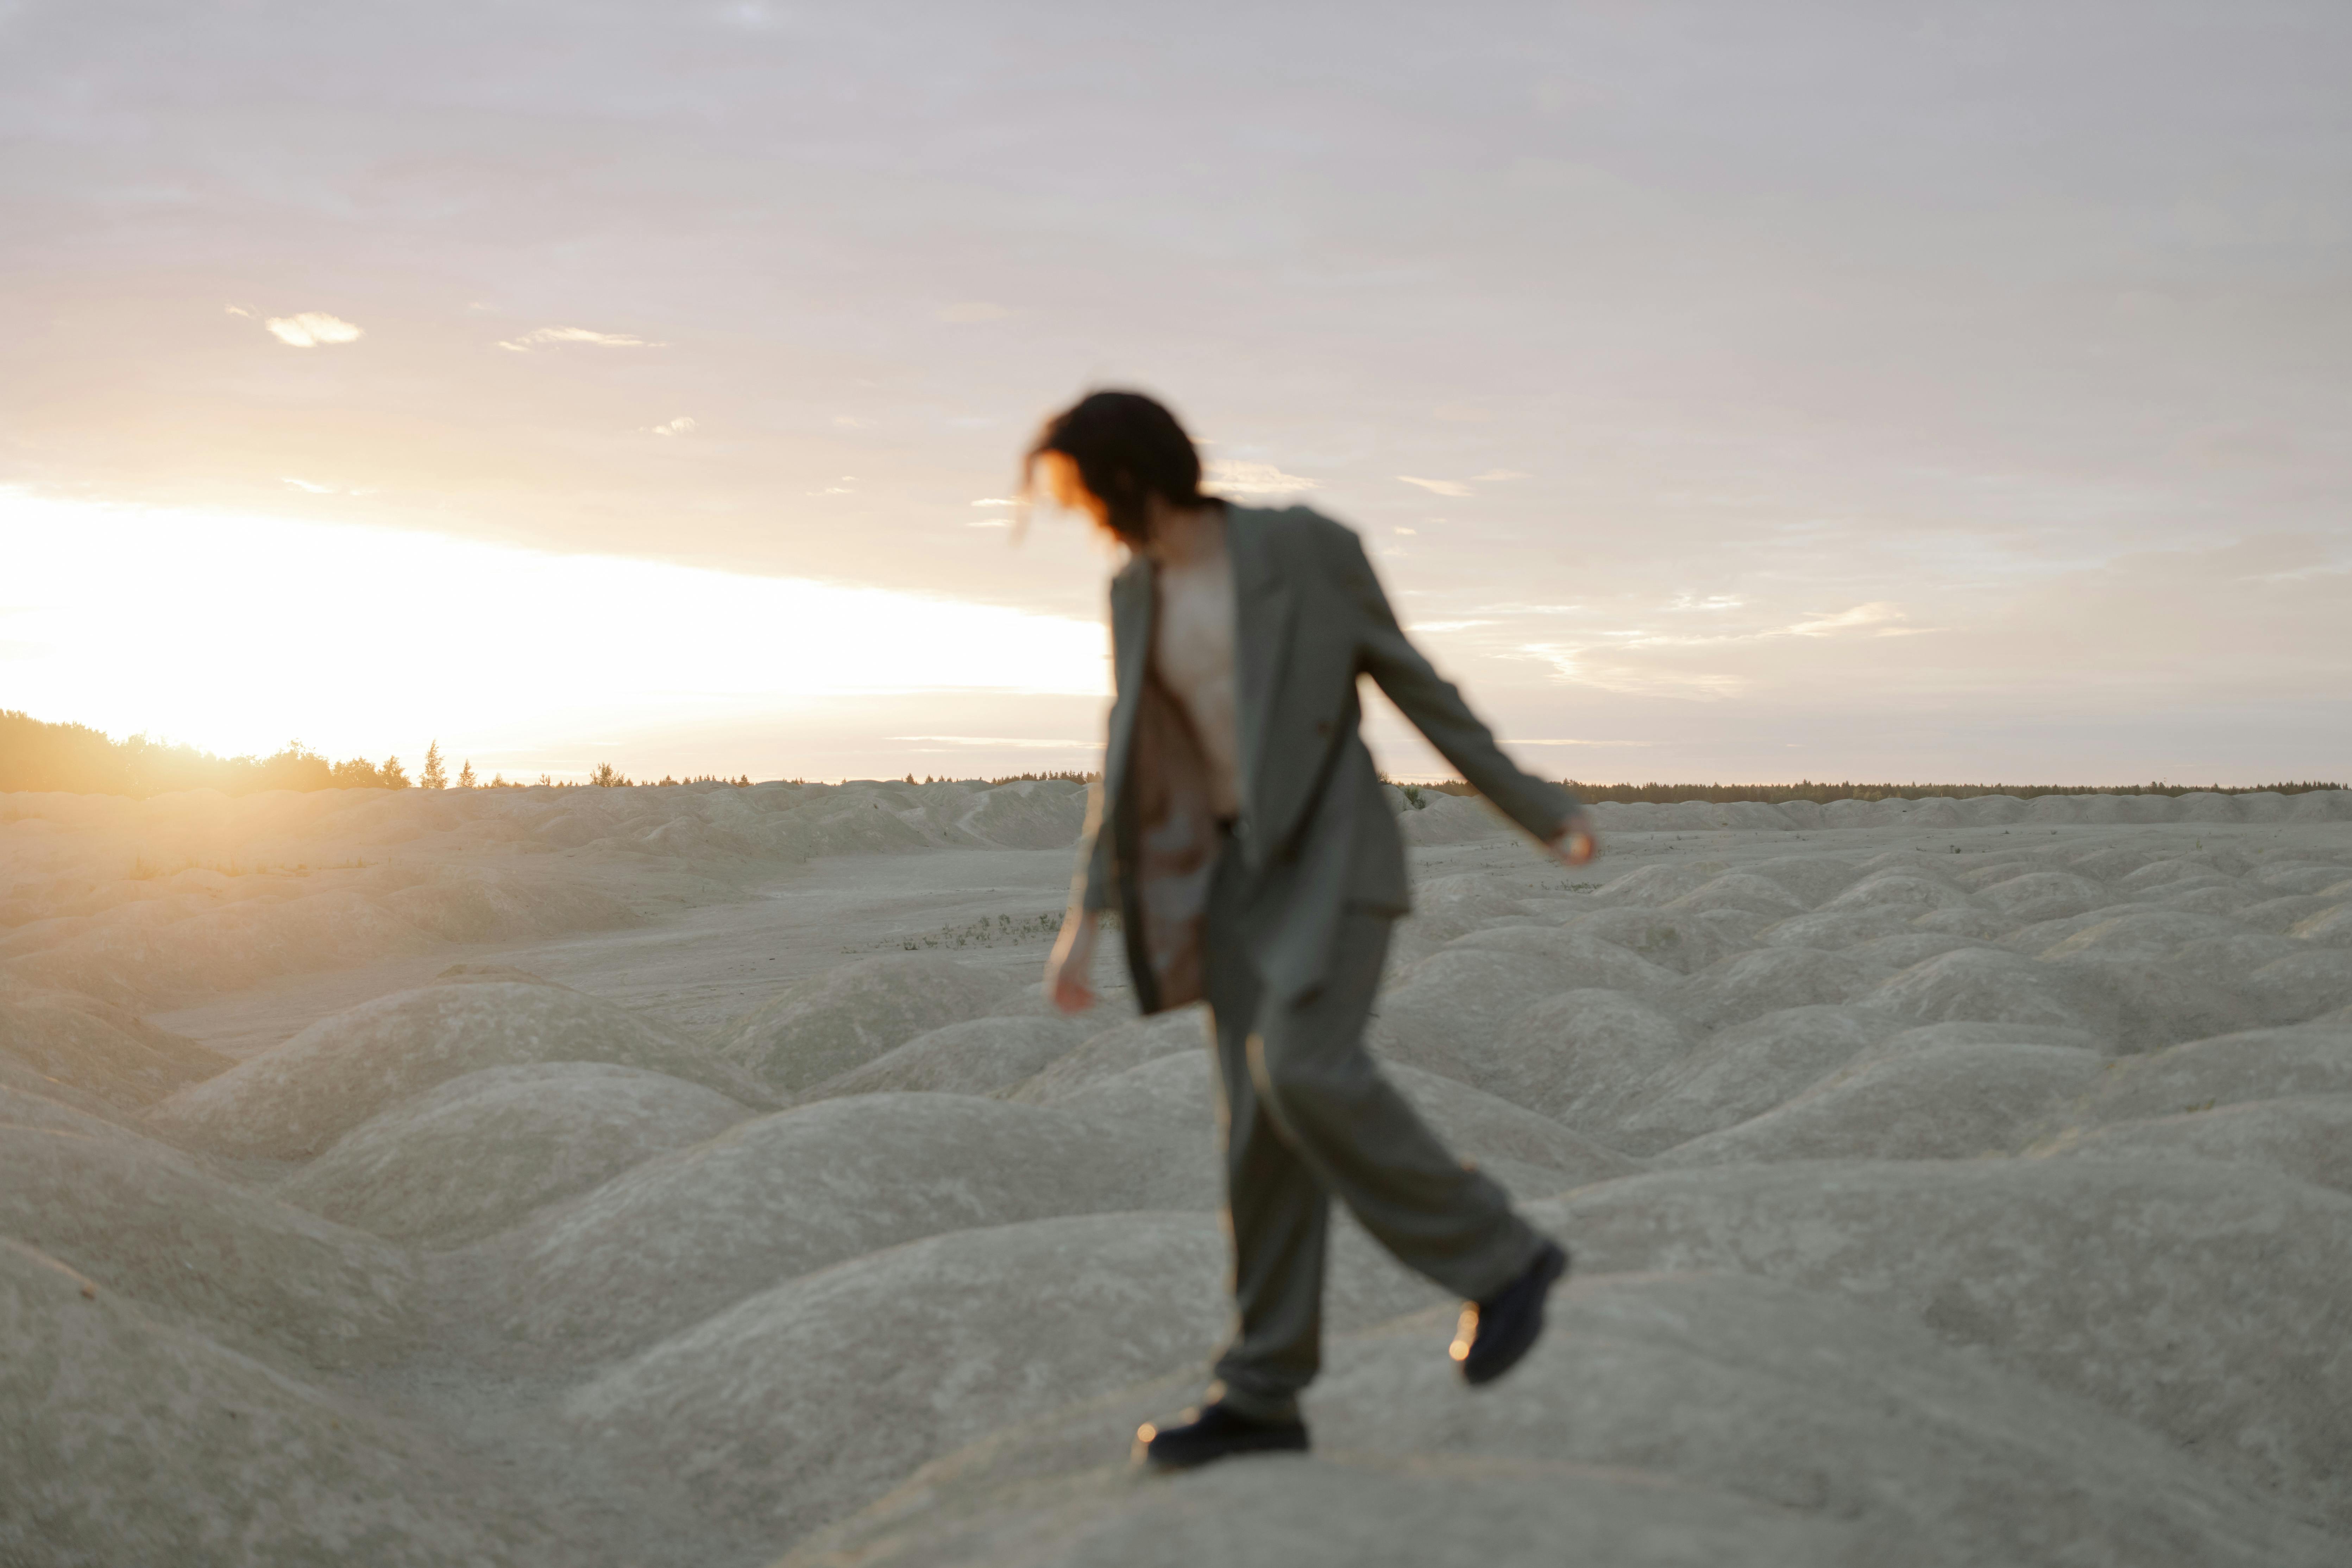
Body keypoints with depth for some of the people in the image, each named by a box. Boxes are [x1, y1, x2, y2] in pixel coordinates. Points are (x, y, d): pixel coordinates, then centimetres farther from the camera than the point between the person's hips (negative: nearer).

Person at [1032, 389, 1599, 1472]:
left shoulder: (1306, 543, -8)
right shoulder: (1138, 592, 10)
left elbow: (1414, 685, -4)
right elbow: (1134, 762, 10)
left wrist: (1538, 812, -1)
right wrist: (1088, 917, 4)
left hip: (1335, 849, -6)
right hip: (1236, 870, 6)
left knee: (1305, 1076, -24)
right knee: (1260, 1121, 0)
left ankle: (1499, 1256, -7)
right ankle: (1264, 1393, 4)